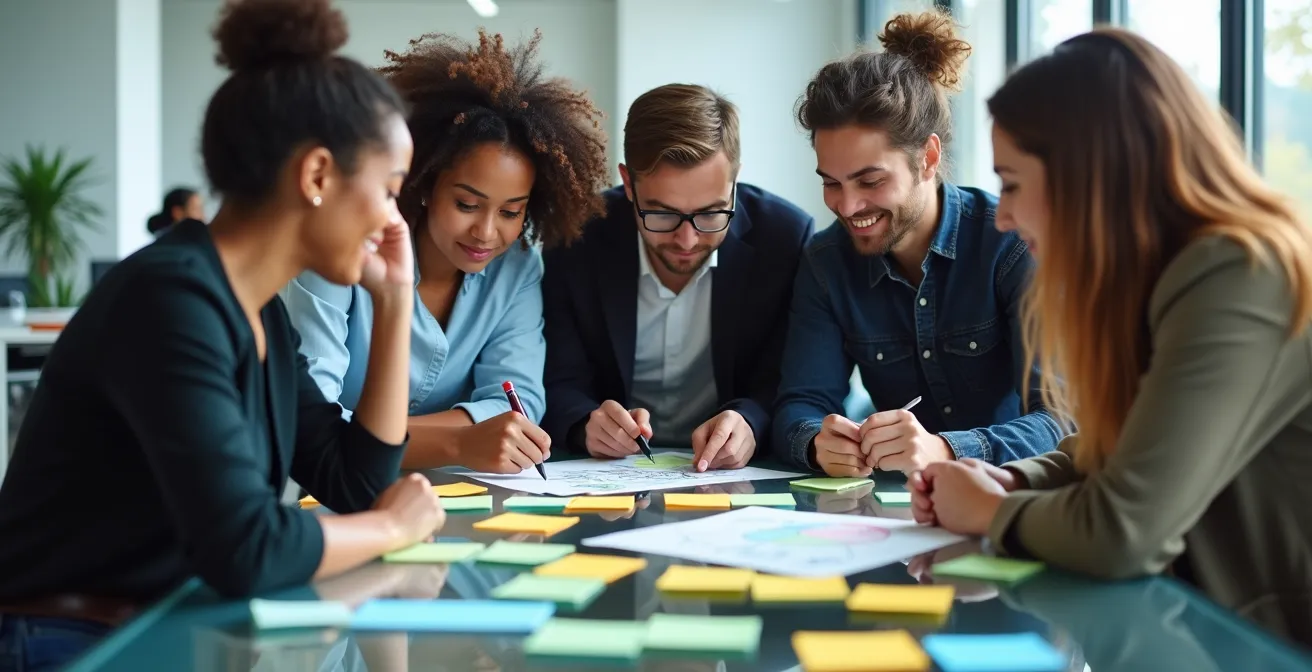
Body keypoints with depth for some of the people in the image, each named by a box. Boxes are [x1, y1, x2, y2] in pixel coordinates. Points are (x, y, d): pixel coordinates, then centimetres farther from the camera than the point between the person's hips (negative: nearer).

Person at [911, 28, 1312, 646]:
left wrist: (990, 512, -9)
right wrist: (1007, 481, -2)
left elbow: (1120, 534, -27)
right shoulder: (1173, 274, 6)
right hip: (1223, 629, 7)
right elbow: (1105, 453, 17)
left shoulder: (1238, 283, -22)